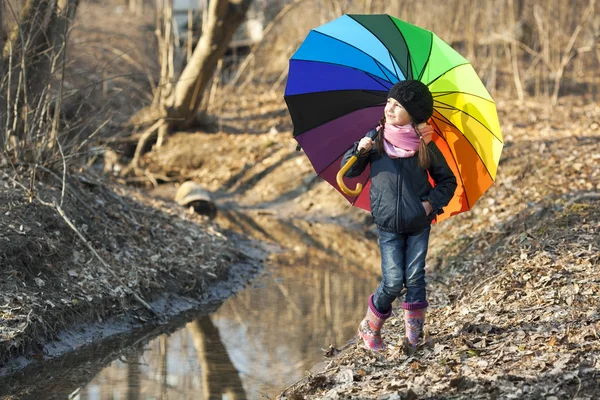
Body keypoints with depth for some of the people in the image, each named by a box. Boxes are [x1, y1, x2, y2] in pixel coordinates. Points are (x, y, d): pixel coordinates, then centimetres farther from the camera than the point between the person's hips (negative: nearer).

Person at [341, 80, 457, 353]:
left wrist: (433, 202, -9)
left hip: (419, 224, 1)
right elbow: (348, 172, 1)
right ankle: (370, 328, 18)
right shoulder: (376, 139, -3)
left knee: (414, 278, 3)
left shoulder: (426, 146, -4)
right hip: (388, 226, -1)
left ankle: (413, 335, 16)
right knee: (393, 282, -4)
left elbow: (447, 180, 7)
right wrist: (360, 151, -18)